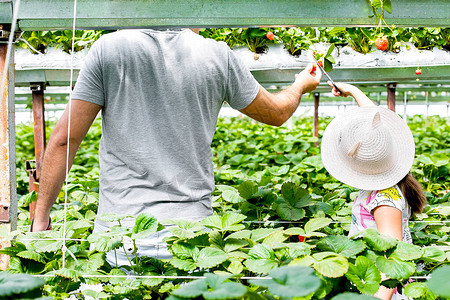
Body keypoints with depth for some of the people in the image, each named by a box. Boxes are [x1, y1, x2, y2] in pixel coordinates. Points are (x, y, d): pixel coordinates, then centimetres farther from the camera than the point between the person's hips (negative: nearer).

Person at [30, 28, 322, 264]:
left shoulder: (108, 47, -1)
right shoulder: (218, 55, 3)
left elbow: (64, 139, -2)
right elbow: (276, 114, 19)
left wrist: (41, 218, 5)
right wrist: (301, 86, 42)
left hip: (118, 230, -1)